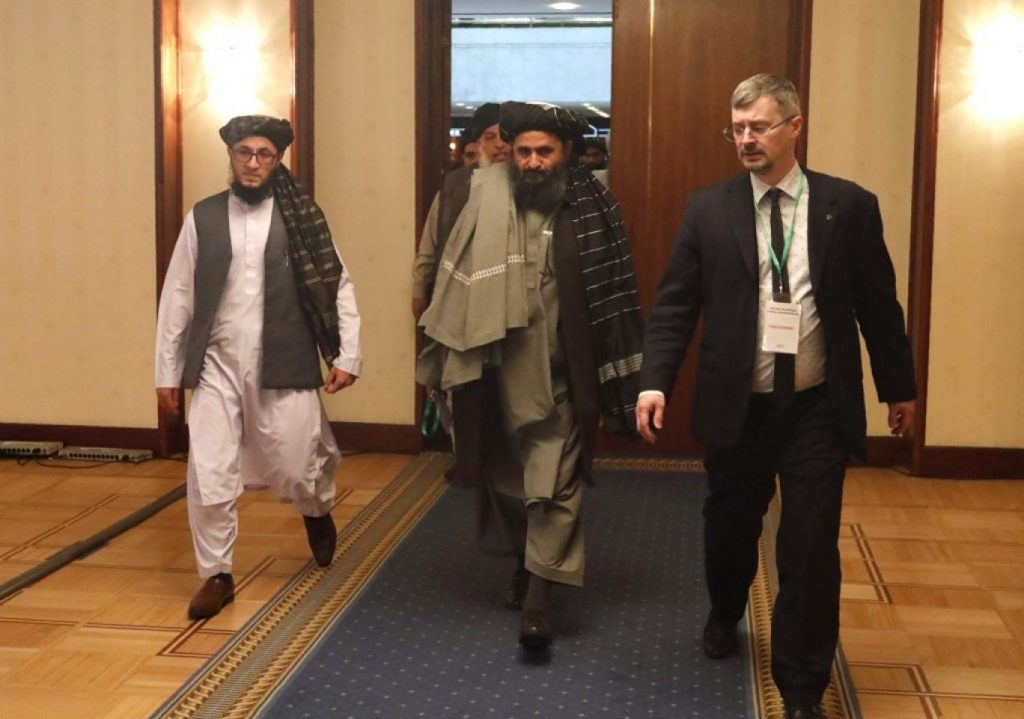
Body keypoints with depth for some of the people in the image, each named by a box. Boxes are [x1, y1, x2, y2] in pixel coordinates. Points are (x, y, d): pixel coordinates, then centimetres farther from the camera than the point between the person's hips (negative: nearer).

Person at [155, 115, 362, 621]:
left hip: (284, 367, -1)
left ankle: (318, 511, 40)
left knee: (297, 470, 4)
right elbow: (177, 295, 7)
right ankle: (217, 575, 16)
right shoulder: (203, 218, 4)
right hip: (217, 366, 1)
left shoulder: (300, 217, 1)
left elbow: (338, 285, 4)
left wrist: (347, 355, -1)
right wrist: (167, 370, 6)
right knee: (208, 476, -3)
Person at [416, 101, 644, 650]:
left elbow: (612, 289, -5)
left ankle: (538, 595, 1)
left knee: (556, 482, -3)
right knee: (507, 472, 17)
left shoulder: (592, 208, -7)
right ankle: (525, 564, 37)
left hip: (563, 373, -2)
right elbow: (460, 277, 1)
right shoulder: (489, 198, -3)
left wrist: (613, 377, -5)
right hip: (502, 368, 3)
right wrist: (448, 357, 0)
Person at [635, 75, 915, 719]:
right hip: (737, 407, 1)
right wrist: (655, 381, -13)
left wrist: (899, 387, 12)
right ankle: (725, 617, 49)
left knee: (811, 549, -1)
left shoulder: (850, 206, -1)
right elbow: (676, 304, -1)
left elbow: (878, 304, 5)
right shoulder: (709, 209, 0)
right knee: (730, 528, 18)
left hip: (819, 410, -1)